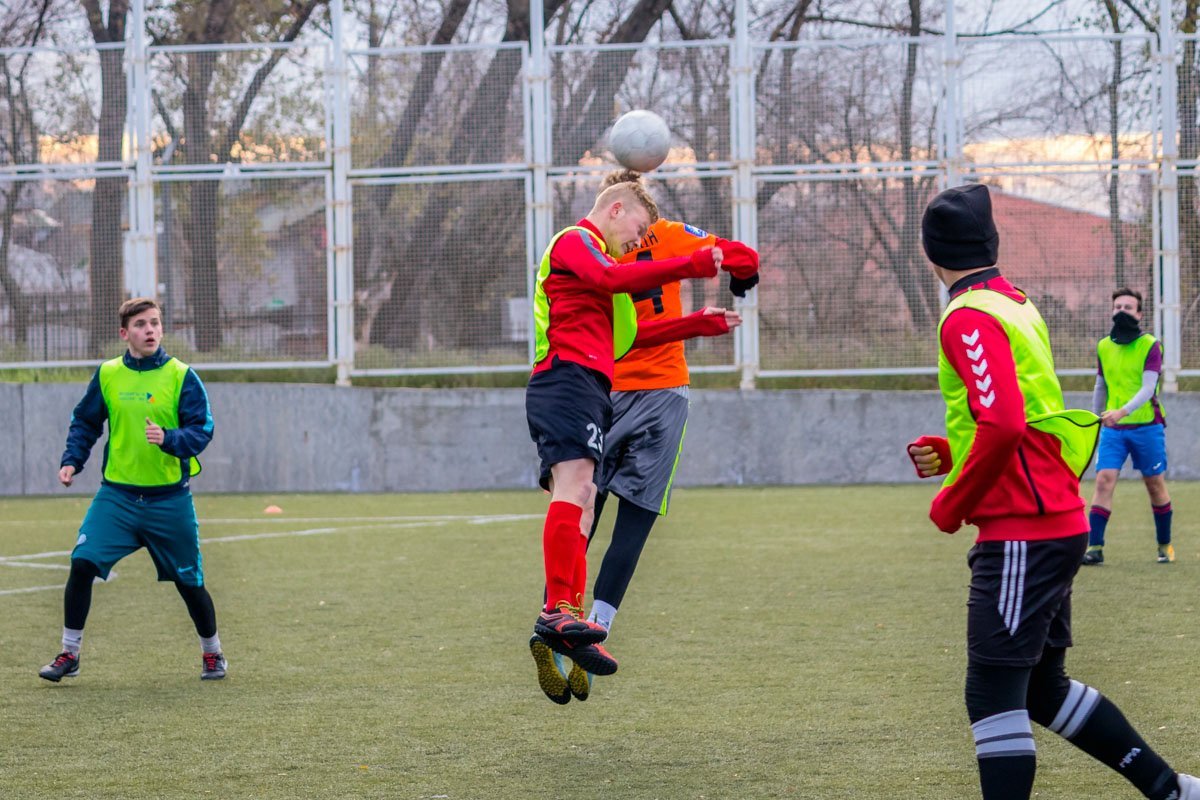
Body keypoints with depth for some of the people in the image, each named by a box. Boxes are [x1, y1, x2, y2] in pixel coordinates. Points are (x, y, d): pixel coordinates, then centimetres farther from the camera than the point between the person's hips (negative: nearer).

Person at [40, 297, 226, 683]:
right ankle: (69, 654, 0)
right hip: (116, 494, 2)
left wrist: (168, 439, -29)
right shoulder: (107, 375, 2)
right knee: (82, 564, -13)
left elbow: (202, 430, -11)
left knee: (189, 582, 8)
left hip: (170, 499, -2)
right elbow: (84, 422, 13)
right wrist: (72, 461, -2)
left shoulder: (181, 376, -6)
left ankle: (212, 653, 31)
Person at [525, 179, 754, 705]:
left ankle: (563, 631, -3)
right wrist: (691, 266, -17)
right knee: (575, 488, -24)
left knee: (578, 507, 3)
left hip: (586, 390, 11)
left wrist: (700, 325, 33)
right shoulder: (574, 241, 4)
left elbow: (631, 334, 36)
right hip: (568, 380, -11)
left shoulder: (593, 255, 34)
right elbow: (612, 279, -17)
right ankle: (559, 612, -36)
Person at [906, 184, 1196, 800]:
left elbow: (1003, 425, -25)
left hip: (1021, 535, -9)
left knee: (993, 695, -8)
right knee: (1042, 688, 18)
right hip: (1057, 524, 9)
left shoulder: (969, 317, -13)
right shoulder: (1017, 305, 15)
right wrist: (950, 453, 13)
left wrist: (951, 505, -13)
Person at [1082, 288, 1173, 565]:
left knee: (1155, 484, 6)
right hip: (1113, 429, 3)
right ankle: (1094, 547, -15)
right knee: (1104, 480, -11)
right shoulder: (1103, 347, 8)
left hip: (1147, 426, -3)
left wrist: (1122, 412, -30)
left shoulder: (1150, 345, -6)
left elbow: (1148, 388, -17)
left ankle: (1165, 545, 21)